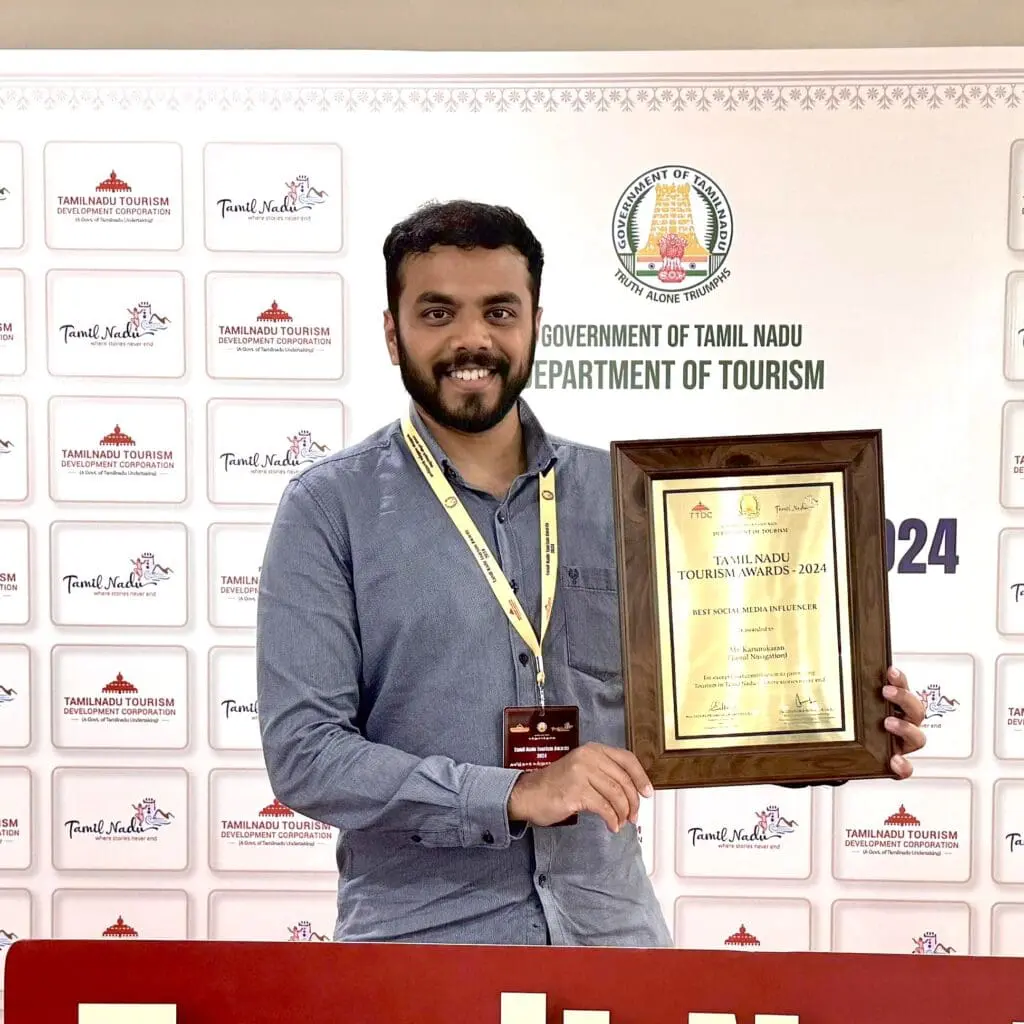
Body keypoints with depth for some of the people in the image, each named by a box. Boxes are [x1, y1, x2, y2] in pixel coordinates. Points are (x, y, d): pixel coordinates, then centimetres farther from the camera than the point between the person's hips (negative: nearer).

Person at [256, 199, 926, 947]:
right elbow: (304, 752, -13)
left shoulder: (619, 493, 1)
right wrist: (513, 795, -22)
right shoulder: (329, 508, -8)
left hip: (612, 927, 3)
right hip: (423, 935, -2)